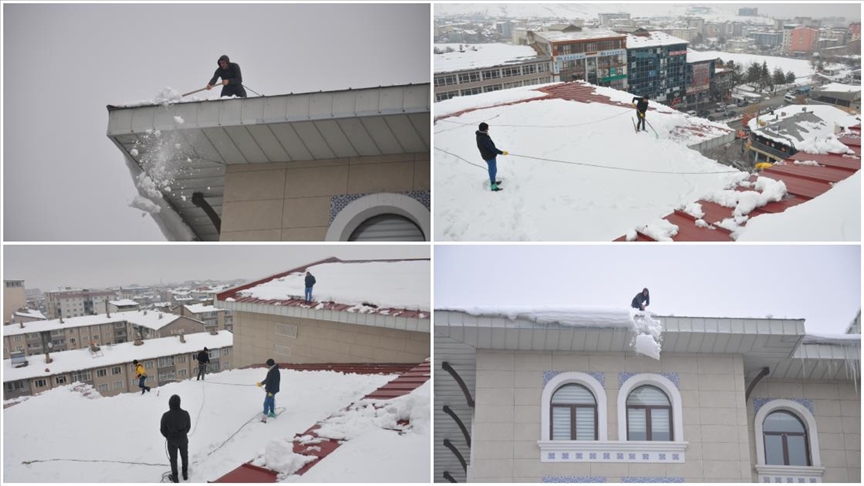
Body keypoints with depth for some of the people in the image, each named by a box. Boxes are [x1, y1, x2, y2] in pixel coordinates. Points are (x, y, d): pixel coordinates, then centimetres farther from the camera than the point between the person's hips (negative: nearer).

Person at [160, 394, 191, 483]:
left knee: (173, 458, 23)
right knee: (184, 456, 26)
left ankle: (175, 477, 39)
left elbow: (162, 429, -12)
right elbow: (188, 426, -7)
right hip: (183, 439, 1)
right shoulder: (185, 414, -25)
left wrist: (168, 436, 10)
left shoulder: (166, 415, -29)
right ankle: (185, 474, 44)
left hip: (172, 441, -1)